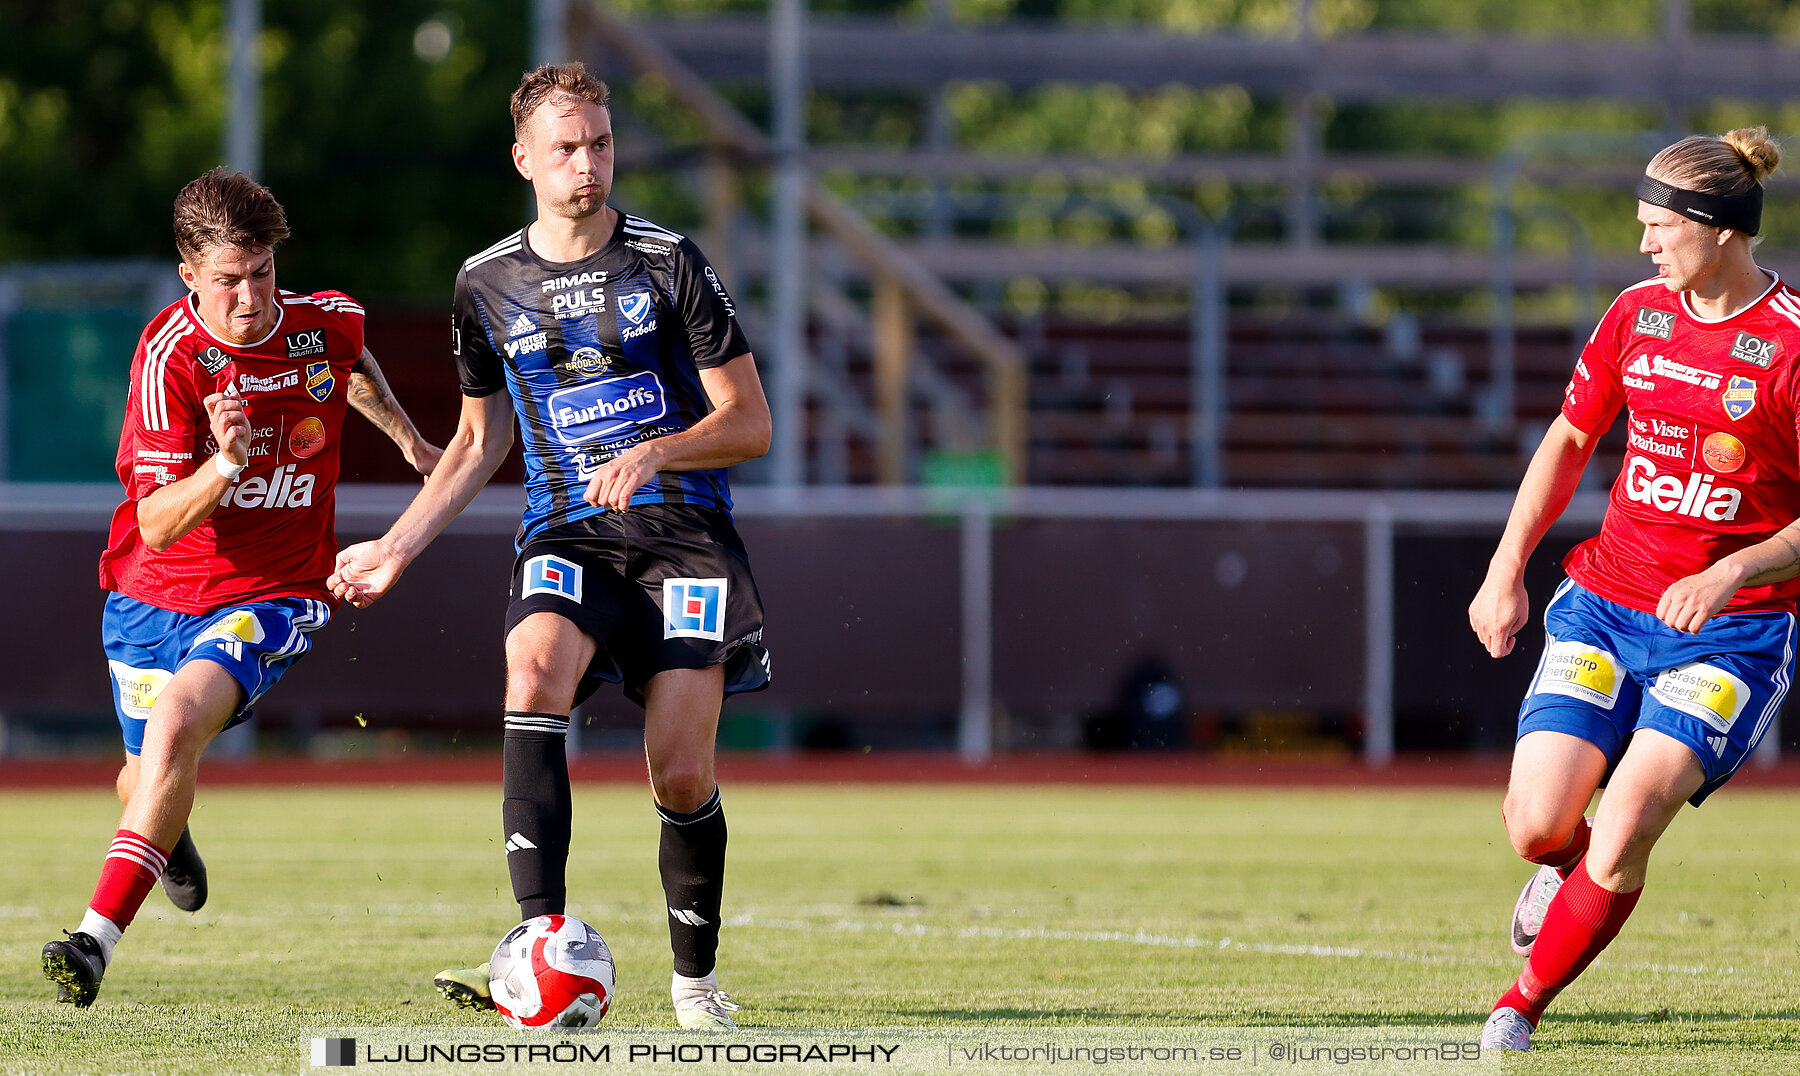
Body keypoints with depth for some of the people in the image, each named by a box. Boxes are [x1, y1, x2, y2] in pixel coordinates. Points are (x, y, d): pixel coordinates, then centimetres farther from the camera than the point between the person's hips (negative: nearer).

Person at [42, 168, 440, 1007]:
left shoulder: (327, 323, -8)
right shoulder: (168, 355, -18)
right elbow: (157, 525, -22)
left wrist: (408, 439, 31)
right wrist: (224, 466, -39)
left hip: (270, 593, -1)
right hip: (154, 595, 1)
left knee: (180, 717, -28)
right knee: (152, 775, 16)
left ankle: (97, 938, -32)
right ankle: (166, 834, 57)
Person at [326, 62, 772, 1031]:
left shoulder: (669, 262, 1)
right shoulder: (488, 283, 10)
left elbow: (749, 424, 1)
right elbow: (478, 442, 23)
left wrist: (652, 453, -17)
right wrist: (393, 549, 17)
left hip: (682, 529, -1)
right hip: (565, 537, 1)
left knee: (682, 775, -10)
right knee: (535, 675, -31)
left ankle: (696, 980, 15)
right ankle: (543, 942, -39)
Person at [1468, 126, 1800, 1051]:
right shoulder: (1637, 314, 4)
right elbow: (1570, 438, 18)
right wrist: (1505, 571, 14)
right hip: (1605, 604, 5)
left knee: (1620, 836, -20)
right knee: (1536, 826, -9)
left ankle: (1524, 1004, 2)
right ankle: (1563, 870, 30)